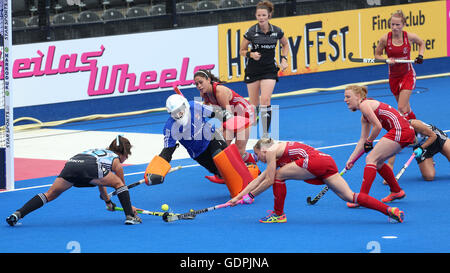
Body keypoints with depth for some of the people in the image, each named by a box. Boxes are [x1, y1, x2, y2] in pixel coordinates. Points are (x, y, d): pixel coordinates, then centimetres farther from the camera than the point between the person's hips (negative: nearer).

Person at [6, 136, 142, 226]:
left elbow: (101, 181, 55)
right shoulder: (116, 160, 26)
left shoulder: (99, 151, 44)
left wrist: (108, 201, 66)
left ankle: (18, 214, -3)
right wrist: (130, 206, 49)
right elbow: (122, 186, 35)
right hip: (89, 166, -5)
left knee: (50, 195, 10)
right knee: (119, 183, 15)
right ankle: (130, 216, 5)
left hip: (71, 163, 5)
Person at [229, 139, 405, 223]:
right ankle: (390, 210, -10)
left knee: (279, 175, 4)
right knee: (349, 197, 0)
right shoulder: (277, 155, 32)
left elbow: (269, 181, 1)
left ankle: (279, 215, 9)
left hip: (315, 161, -9)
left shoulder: (271, 151, 6)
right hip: (327, 162, 9)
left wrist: (250, 196, 12)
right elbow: (258, 180, 36)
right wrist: (239, 197, 35)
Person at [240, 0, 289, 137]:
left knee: (265, 100, -15)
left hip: (269, 70, 0)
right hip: (253, 70, 0)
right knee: (254, 104, 6)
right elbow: (242, 51, 1)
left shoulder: (276, 31, -4)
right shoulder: (251, 32, -9)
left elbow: (285, 44, 17)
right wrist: (251, 54, -18)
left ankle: (265, 134, -15)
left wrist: (284, 59, 4)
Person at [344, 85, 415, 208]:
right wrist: (351, 159, 16)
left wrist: (369, 141, 4)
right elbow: (363, 140, 22)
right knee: (377, 162, 19)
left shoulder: (364, 104, -5)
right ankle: (396, 191, 30)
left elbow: (378, 126, -12)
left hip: (400, 130, -10)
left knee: (371, 159, -10)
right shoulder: (364, 118, 24)